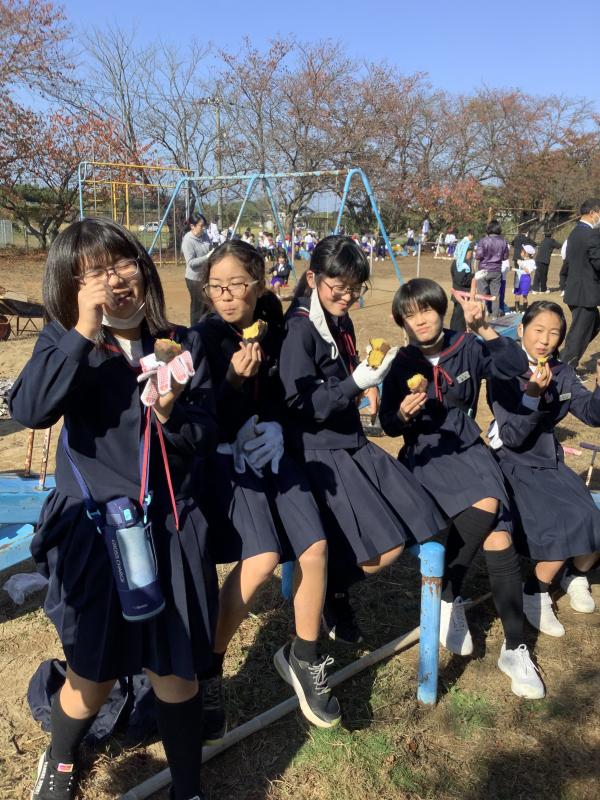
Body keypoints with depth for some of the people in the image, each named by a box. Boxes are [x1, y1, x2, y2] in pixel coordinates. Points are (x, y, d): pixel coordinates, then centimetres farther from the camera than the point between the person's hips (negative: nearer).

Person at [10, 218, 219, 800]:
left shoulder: (182, 344, -1)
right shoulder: (65, 341, -5)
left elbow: (207, 435, 0)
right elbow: (29, 410, -24)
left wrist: (172, 415, -20)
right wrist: (84, 332, -29)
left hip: (169, 530, 1)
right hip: (93, 530, -1)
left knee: (174, 671, 9)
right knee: (92, 676, 15)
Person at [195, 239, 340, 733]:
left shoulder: (275, 332, 5)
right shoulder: (203, 338, -8)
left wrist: (276, 427, 0)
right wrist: (234, 379, -26)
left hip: (269, 449, 5)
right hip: (225, 456, -5)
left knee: (315, 547, -11)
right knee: (261, 559, -22)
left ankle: (304, 658, 12)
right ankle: (207, 670, -2)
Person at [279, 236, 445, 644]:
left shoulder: (344, 324, 10)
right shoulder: (299, 329, -14)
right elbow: (302, 403, -20)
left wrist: (368, 378, 5)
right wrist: (356, 384, -26)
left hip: (353, 442, 9)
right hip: (318, 452, -8)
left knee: (422, 526, 4)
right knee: (384, 550, -17)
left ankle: (336, 585, 20)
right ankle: (331, 593, 14)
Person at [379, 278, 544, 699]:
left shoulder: (466, 348, 1)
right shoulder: (402, 365, -1)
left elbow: (517, 365, -12)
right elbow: (389, 426, 0)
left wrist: (484, 329, -22)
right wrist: (403, 415, -22)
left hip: (468, 447, 2)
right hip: (426, 455, -2)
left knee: (498, 531, -20)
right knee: (488, 507, -28)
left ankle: (515, 648, -9)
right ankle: (449, 596, -6)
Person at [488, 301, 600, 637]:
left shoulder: (562, 373, 2)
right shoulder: (506, 374, -14)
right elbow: (513, 437, -21)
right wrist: (533, 395, -33)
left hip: (551, 463, 6)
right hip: (516, 466, -6)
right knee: (564, 529, -23)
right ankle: (536, 593, 3)